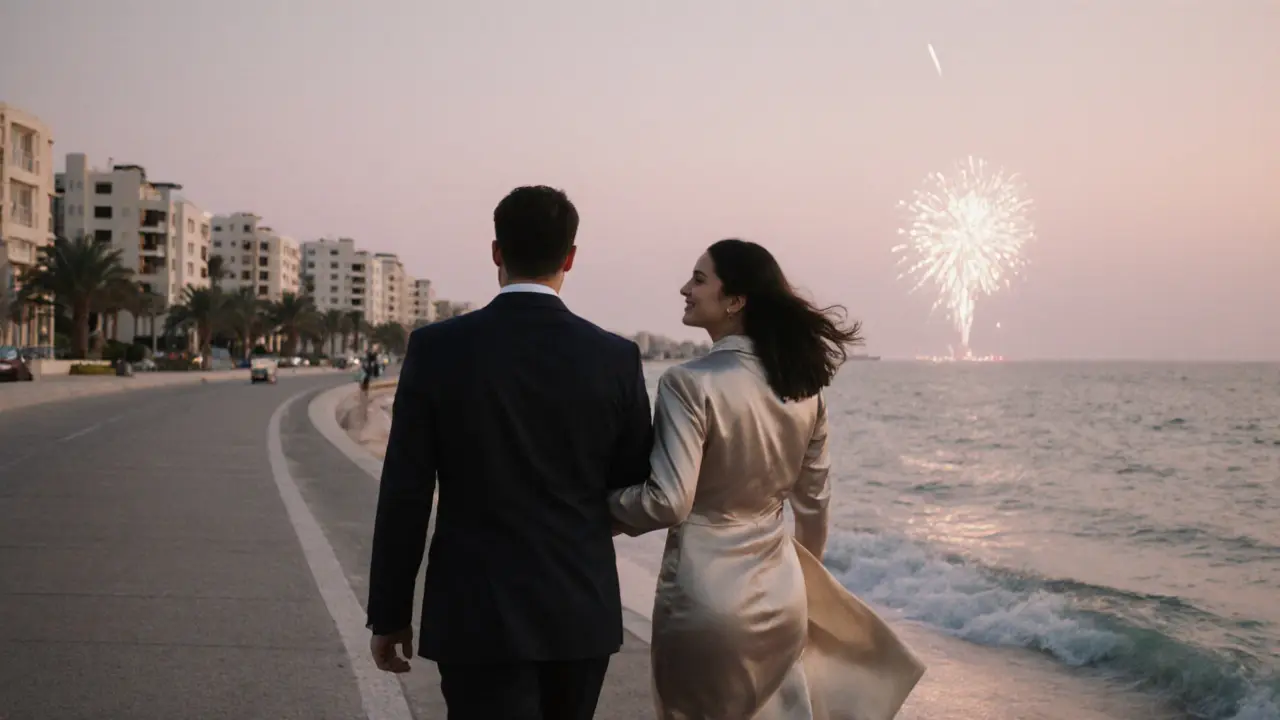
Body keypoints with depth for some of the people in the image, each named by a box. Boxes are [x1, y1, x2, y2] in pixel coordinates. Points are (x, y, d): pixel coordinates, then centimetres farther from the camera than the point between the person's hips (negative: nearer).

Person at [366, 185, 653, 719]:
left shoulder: (437, 348, -8)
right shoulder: (616, 358, -4)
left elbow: (405, 493, -7)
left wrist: (389, 614, 3)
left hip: (478, 614, -3)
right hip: (582, 613, 3)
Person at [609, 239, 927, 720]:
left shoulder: (690, 384, -18)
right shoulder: (803, 385, 2)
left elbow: (669, 502, -22)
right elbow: (813, 498, 11)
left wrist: (600, 504, -4)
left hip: (705, 596, -6)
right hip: (781, 593, 6)